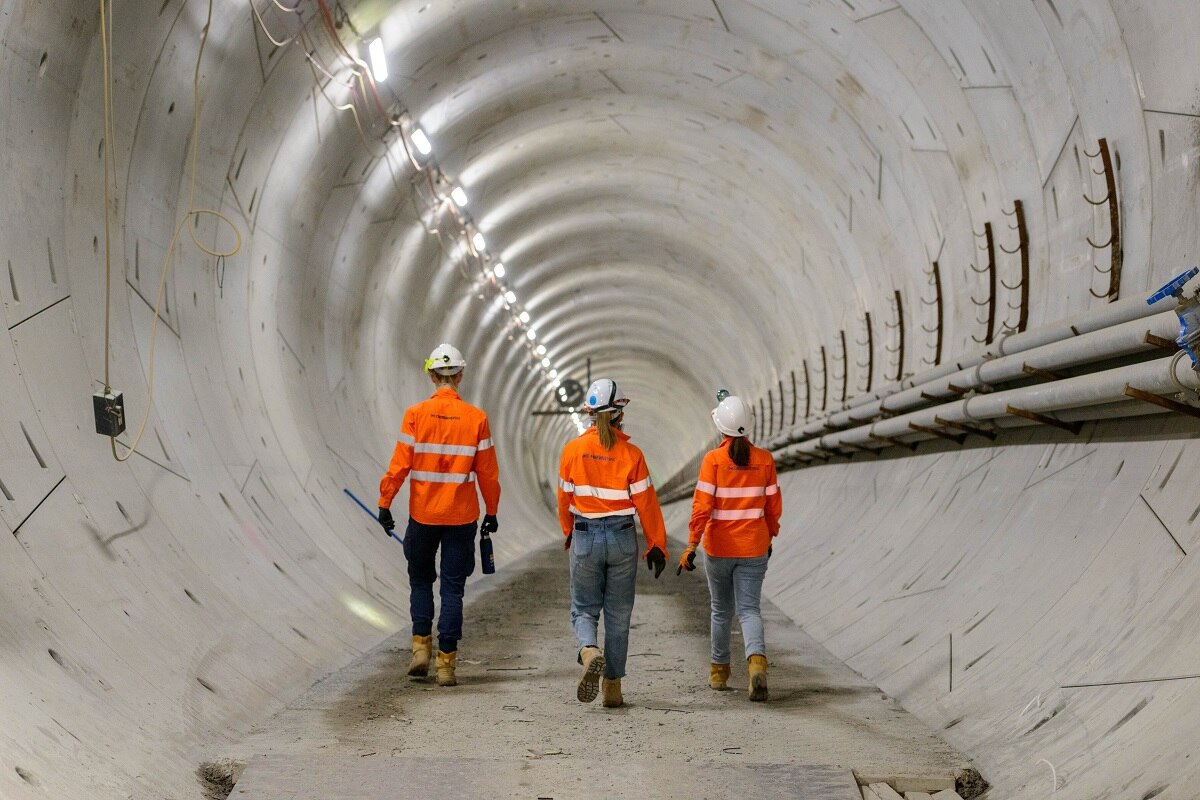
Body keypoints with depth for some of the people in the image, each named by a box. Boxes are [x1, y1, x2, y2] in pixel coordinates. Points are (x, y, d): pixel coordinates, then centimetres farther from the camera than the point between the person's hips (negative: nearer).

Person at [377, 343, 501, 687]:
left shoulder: (416, 414, -7)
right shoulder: (476, 418, -4)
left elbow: (399, 465, -7)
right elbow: (487, 472, -1)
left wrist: (385, 503, 2)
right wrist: (491, 513, 10)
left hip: (422, 514, 0)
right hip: (462, 516, 0)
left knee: (421, 580, 19)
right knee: (453, 588, 5)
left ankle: (421, 645, 8)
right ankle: (446, 662, 4)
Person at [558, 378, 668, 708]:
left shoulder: (573, 449, -4)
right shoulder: (631, 453, -7)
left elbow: (564, 498, 5)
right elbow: (646, 502, -4)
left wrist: (569, 533, 22)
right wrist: (656, 545, 6)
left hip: (585, 537, 0)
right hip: (622, 538, 0)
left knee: (584, 609, 11)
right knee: (618, 614, 11)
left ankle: (590, 651, -21)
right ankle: (613, 687, 14)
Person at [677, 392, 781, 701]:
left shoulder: (713, 459, -11)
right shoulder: (764, 459, -3)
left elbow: (702, 506, -16)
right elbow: (774, 507, 4)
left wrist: (691, 545, -14)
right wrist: (770, 537, 19)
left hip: (719, 548, -1)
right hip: (754, 548, 1)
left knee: (722, 610, 16)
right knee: (749, 608, 2)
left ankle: (719, 670, 28)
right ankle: (757, 661, -24)